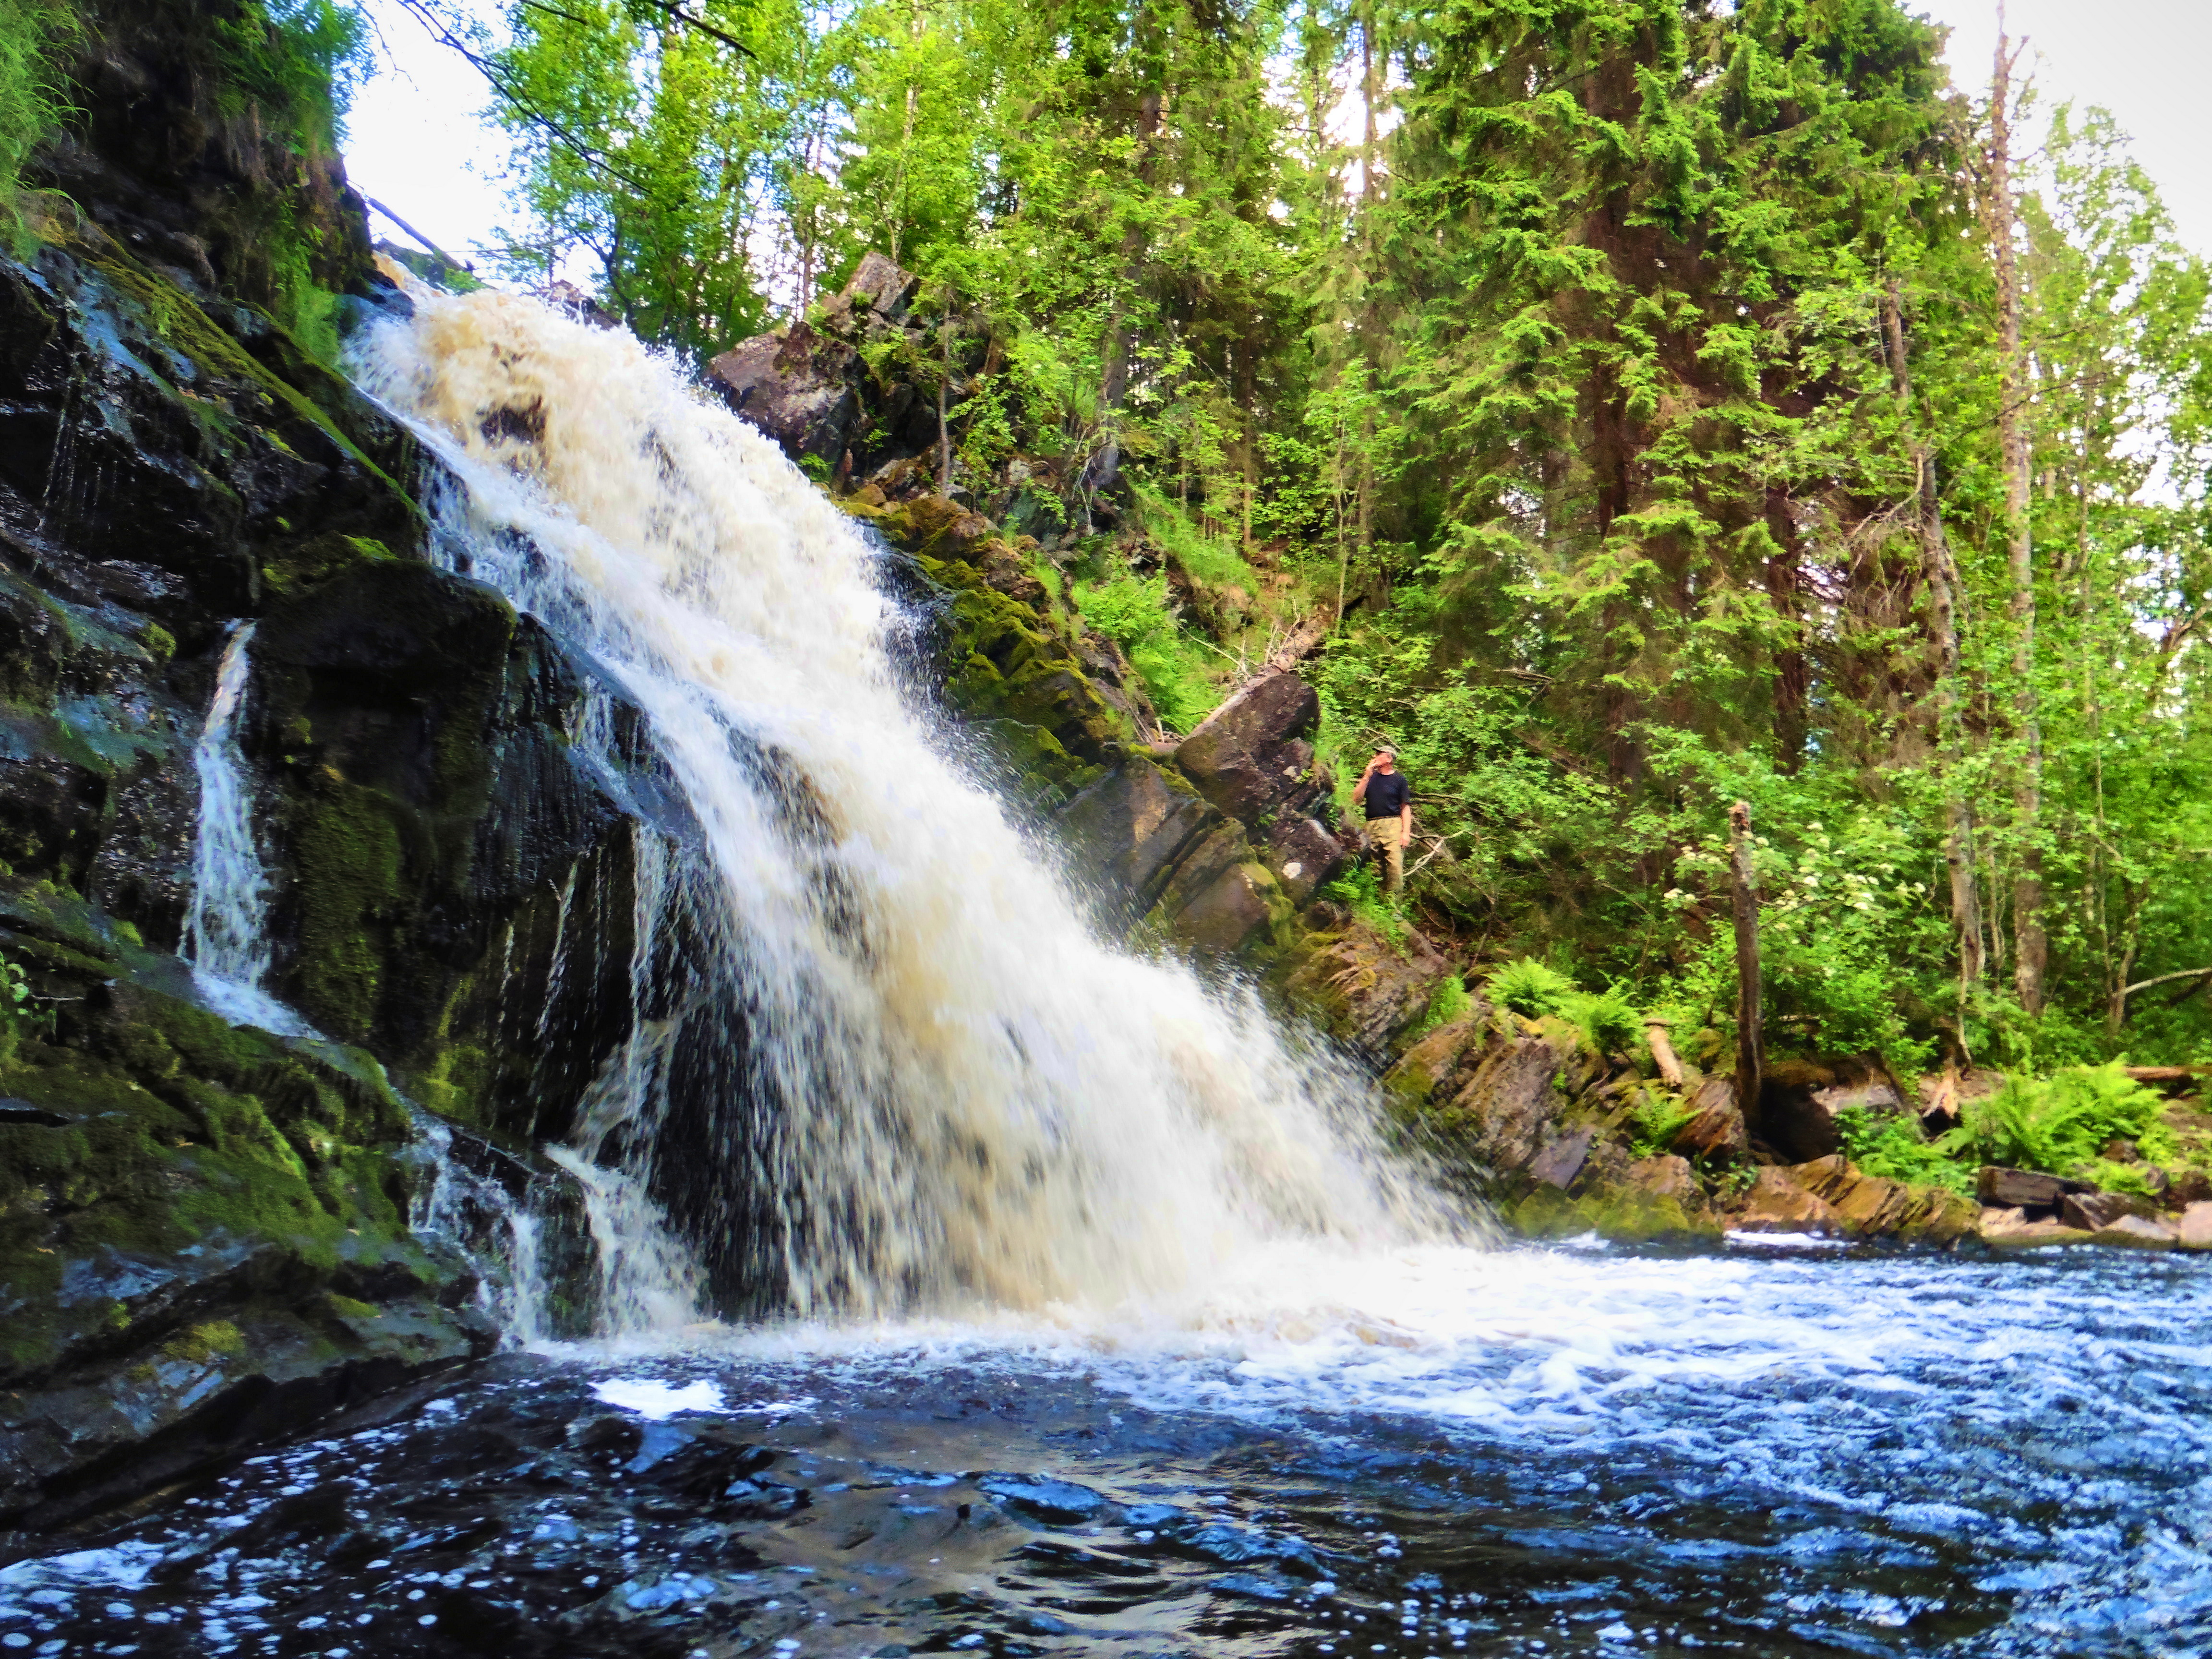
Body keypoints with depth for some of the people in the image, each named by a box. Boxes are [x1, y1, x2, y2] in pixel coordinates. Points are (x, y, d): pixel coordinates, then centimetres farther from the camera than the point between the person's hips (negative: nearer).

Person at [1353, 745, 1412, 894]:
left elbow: (1406, 807, 3)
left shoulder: (1399, 779, 9)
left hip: (1392, 825, -3)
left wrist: (1406, 832, -7)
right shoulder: (1371, 777, 20)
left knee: (1395, 865, -14)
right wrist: (1367, 776, 1)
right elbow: (1357, 799, 9)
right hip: (1371, 826, 3)